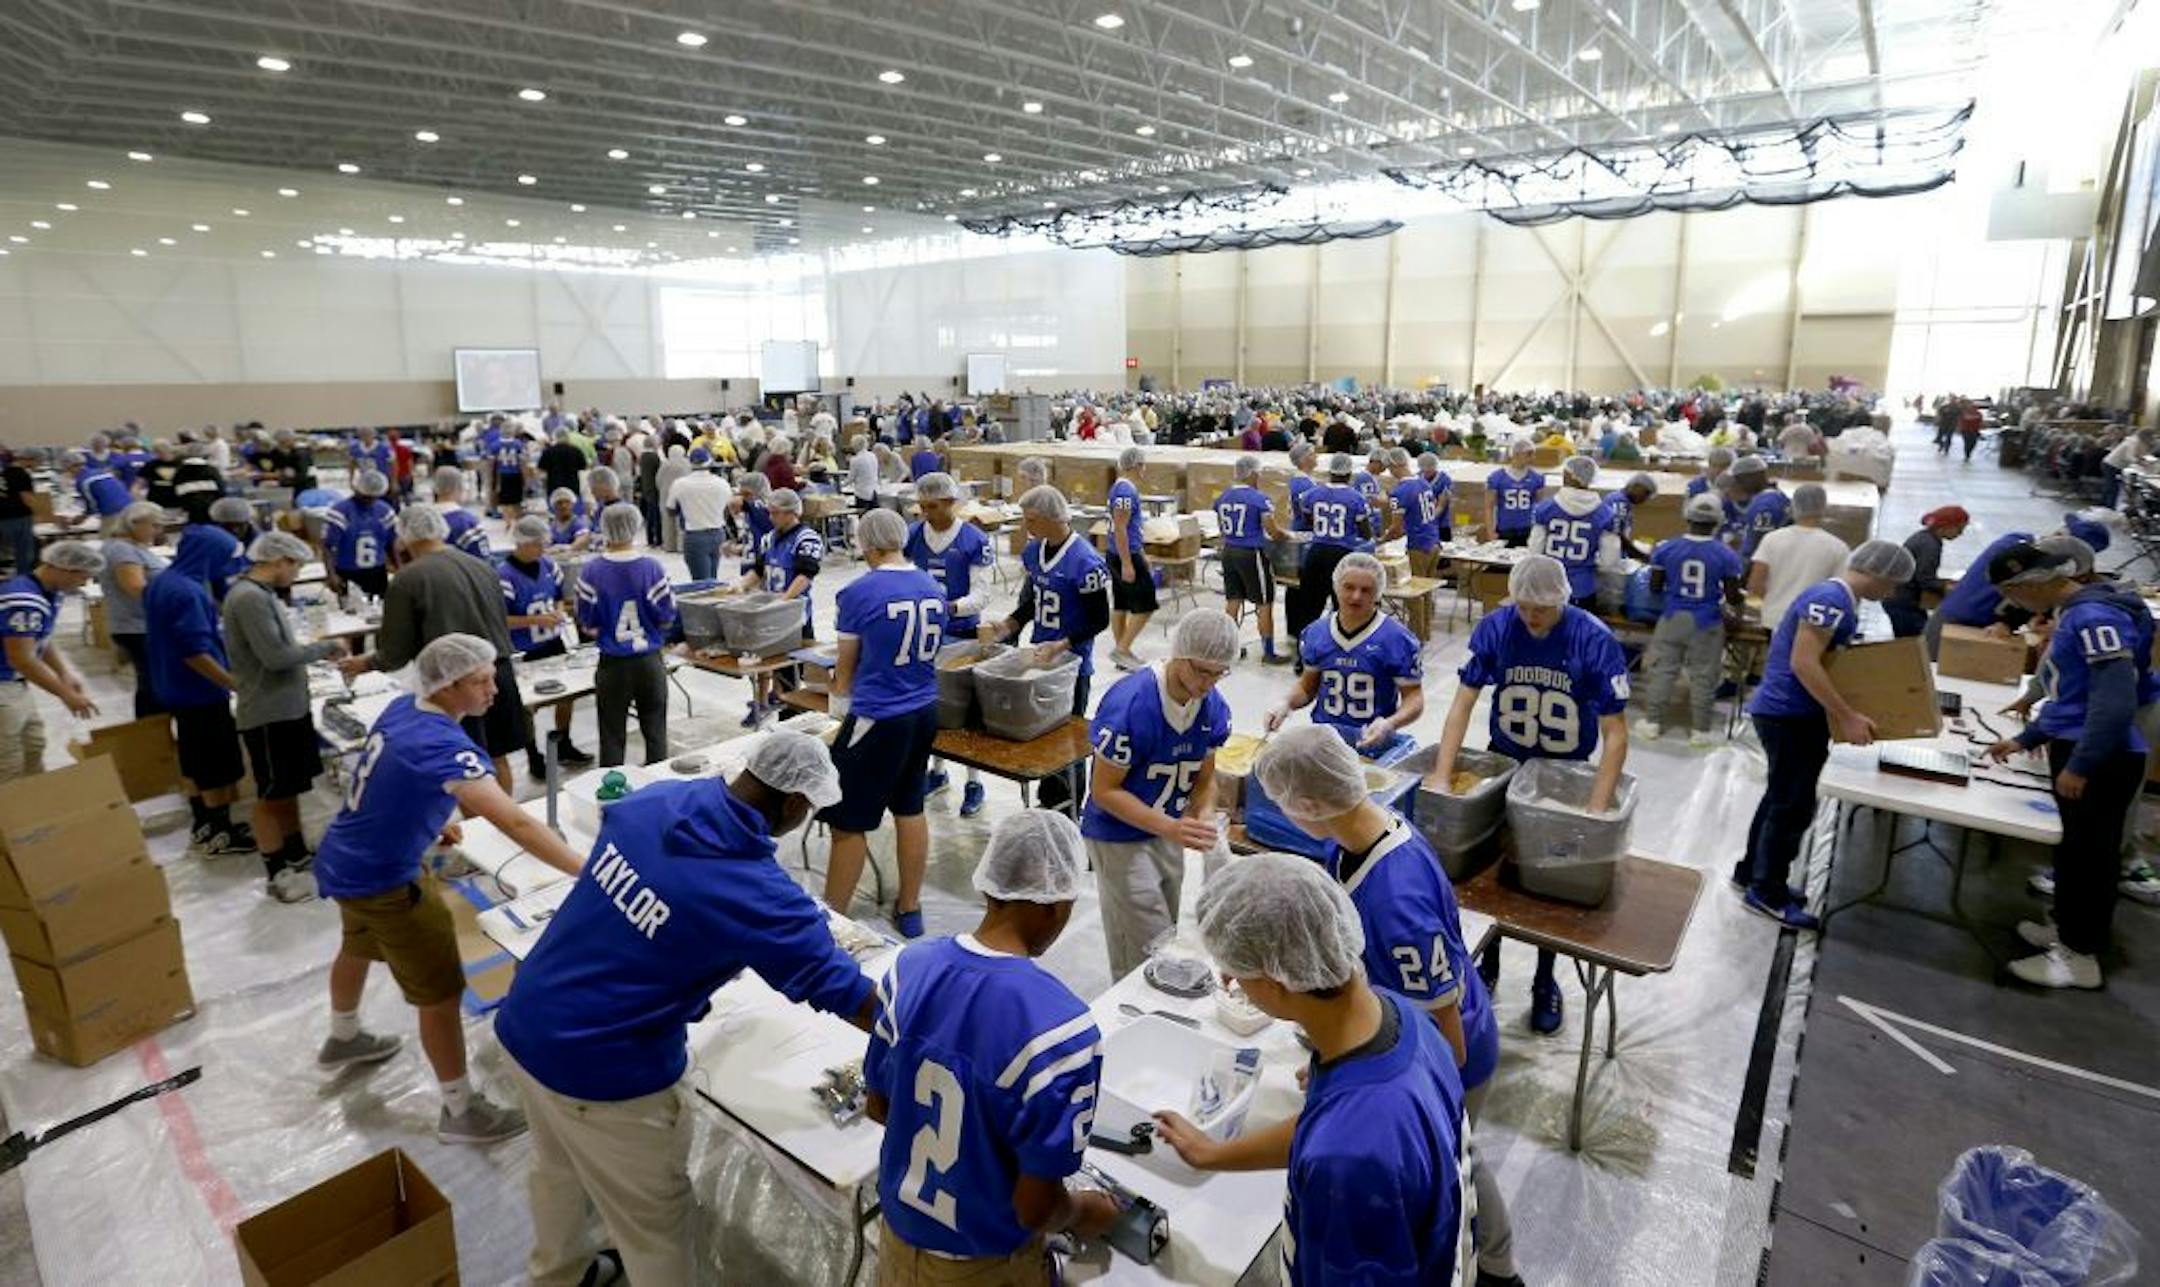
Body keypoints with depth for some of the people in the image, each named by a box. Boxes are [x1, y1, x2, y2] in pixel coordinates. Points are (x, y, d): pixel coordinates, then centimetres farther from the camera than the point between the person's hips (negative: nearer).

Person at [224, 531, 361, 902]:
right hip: (268, 714, -10)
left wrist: (316, 652, 6)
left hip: (288, 708, 10)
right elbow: (275, 655, -24)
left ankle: (297, 857, 32)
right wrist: (325, 648, -12)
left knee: (289, 789, 19)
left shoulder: (262, 593, 10)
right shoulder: (249, 597, -21)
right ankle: (277, 874, 15)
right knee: (271, 795, 3)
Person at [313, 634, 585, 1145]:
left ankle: (342, 1039, 61)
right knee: (441, 993, 1)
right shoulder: (442, 745, -34)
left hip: (346, 863, 10)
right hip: (381, 880, -10)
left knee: (358, 948, 34)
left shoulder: (402, 708, -7)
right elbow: (516, 823, -42)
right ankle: (459, 1111, 14)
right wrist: (587, 872, -45)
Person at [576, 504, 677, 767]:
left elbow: (588, 626, -5)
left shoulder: (590, 571, -11)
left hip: (612, 664, 0)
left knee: (612, 736, 13)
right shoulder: (653, 567, -12)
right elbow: (666, 619, -6)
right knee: (655, 731, 15)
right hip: (650, 661, 0)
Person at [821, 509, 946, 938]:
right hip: (925, 712, 7)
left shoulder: (860, 592, -13)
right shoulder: (934, 588, 3)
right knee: (910, 809, 18)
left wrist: (839, 707, 16)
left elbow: (846, 665, -1)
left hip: (879, 720, -7)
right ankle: (909, 910, 29)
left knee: (848, 822, 5)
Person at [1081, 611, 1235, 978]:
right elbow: (1104, 790, -22)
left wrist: (1203, 816, -18)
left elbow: (1204, 779, 4)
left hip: (1168, 833, 7)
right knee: (1148, 953, -5)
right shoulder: (1129, 706, -29)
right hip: (1119, 838, -7)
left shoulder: (1213, 707, -9)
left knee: (1165, 942, 21)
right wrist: (1170, 828, -32)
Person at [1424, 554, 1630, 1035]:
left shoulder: (1594, 641, -22)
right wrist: (1440, 778, -22)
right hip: (1503, 762, 2)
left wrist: (1596, 811, -26)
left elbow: (1615, 733, -20)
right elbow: (1463, 703, -15)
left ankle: (1545, 980, 31)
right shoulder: (1495, 628, -16)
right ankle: (1489, 964, 34)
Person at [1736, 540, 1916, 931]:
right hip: (1788, 715, -10)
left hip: (1795, 713, 10)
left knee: (1782, 798, 19)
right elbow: (1803, 663, -25)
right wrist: (1848, 717, -23)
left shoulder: (1839, 601, 13)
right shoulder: (1831, 600, -19)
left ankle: (1752, 873, 30)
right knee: (1793, 804, -2)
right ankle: (1767, 891, 9)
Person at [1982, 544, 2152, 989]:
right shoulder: (2072, 614, 11)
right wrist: (2025, 739, 23)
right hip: (2077, 750, 10)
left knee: (2089, 854, 2)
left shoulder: (2095, 616, -21)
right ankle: (2069, 930, 35)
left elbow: (2116, 702, -27)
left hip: (2100, 760, -10)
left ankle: (2080, 956, 15)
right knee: (2074, 848, 20)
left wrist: (2078, 766, -24)